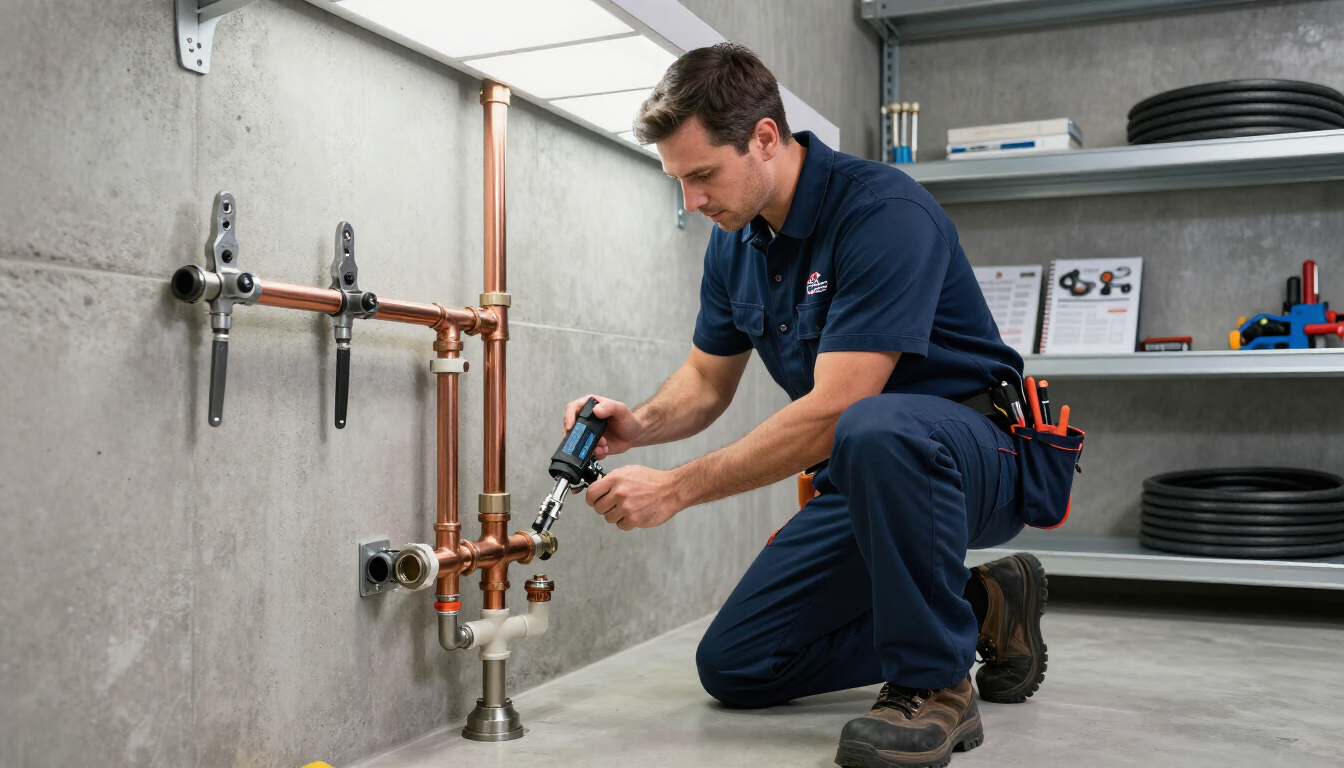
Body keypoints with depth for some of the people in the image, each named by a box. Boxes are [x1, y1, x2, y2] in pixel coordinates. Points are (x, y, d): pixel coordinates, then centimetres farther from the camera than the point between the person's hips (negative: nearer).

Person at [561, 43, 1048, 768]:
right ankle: (978, 608, 13)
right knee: (734, 667, 4)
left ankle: (934, 685, -19)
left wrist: (677, 488, -27)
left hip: (977, 452, -8)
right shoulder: (734, 241, 2)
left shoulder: (884, 212, -25)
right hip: (863, 479, 8)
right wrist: (640, 423, -10)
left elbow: (832, 411, -30)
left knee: (875, 430, -43)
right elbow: (707, 378, 12)